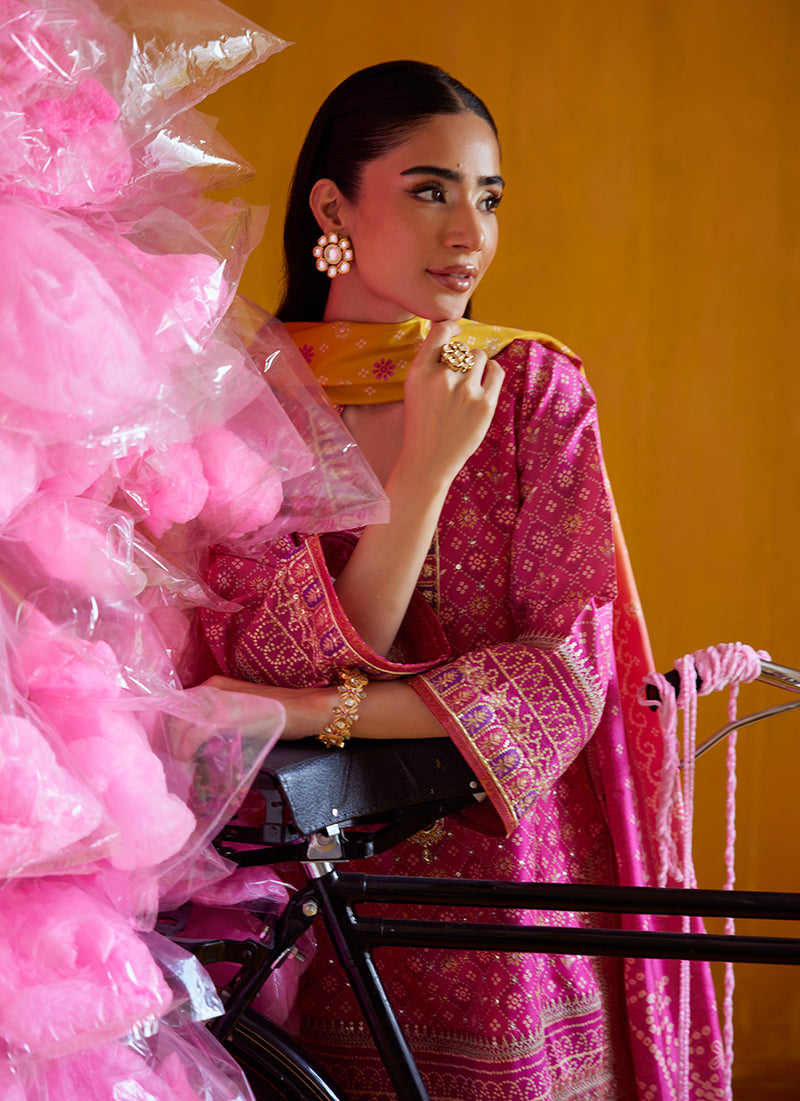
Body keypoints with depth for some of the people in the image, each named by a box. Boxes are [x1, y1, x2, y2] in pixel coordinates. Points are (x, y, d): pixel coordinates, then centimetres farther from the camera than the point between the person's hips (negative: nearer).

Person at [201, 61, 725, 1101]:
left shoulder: (536, 384, -4)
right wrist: (427, 466, -23)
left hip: (513, 878, 1)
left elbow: (568, 669, -11)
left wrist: (324, 712, -20)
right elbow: (269, 677, -15)